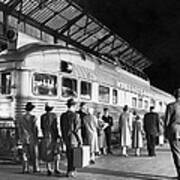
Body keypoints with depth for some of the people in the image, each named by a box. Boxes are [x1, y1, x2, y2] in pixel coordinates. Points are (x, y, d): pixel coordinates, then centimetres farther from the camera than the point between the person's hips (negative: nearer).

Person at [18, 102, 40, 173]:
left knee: (25, 154, 6)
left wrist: (21, 139, 15)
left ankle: (25, 169, 4)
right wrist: (36, 137, -3)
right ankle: (36, 168, 5)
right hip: (32, 138, -4)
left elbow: (20, 130, 8)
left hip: (24, 138, 4)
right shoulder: (33, 118, -11)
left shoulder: (21, 118, 5)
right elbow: (35, 128, -11)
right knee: (34, 153, 3)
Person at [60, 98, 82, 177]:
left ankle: (71, 171, 20)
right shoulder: (75, 115, -14)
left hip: (66, 138, 6)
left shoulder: (63, 115, 5)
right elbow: (77, 129, -14)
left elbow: (62, 128, 10)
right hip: (74, 138, -6)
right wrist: (80, 139, -7)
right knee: (73, 155, 2)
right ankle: (71, 172, 5)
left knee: (69, 155, 14)